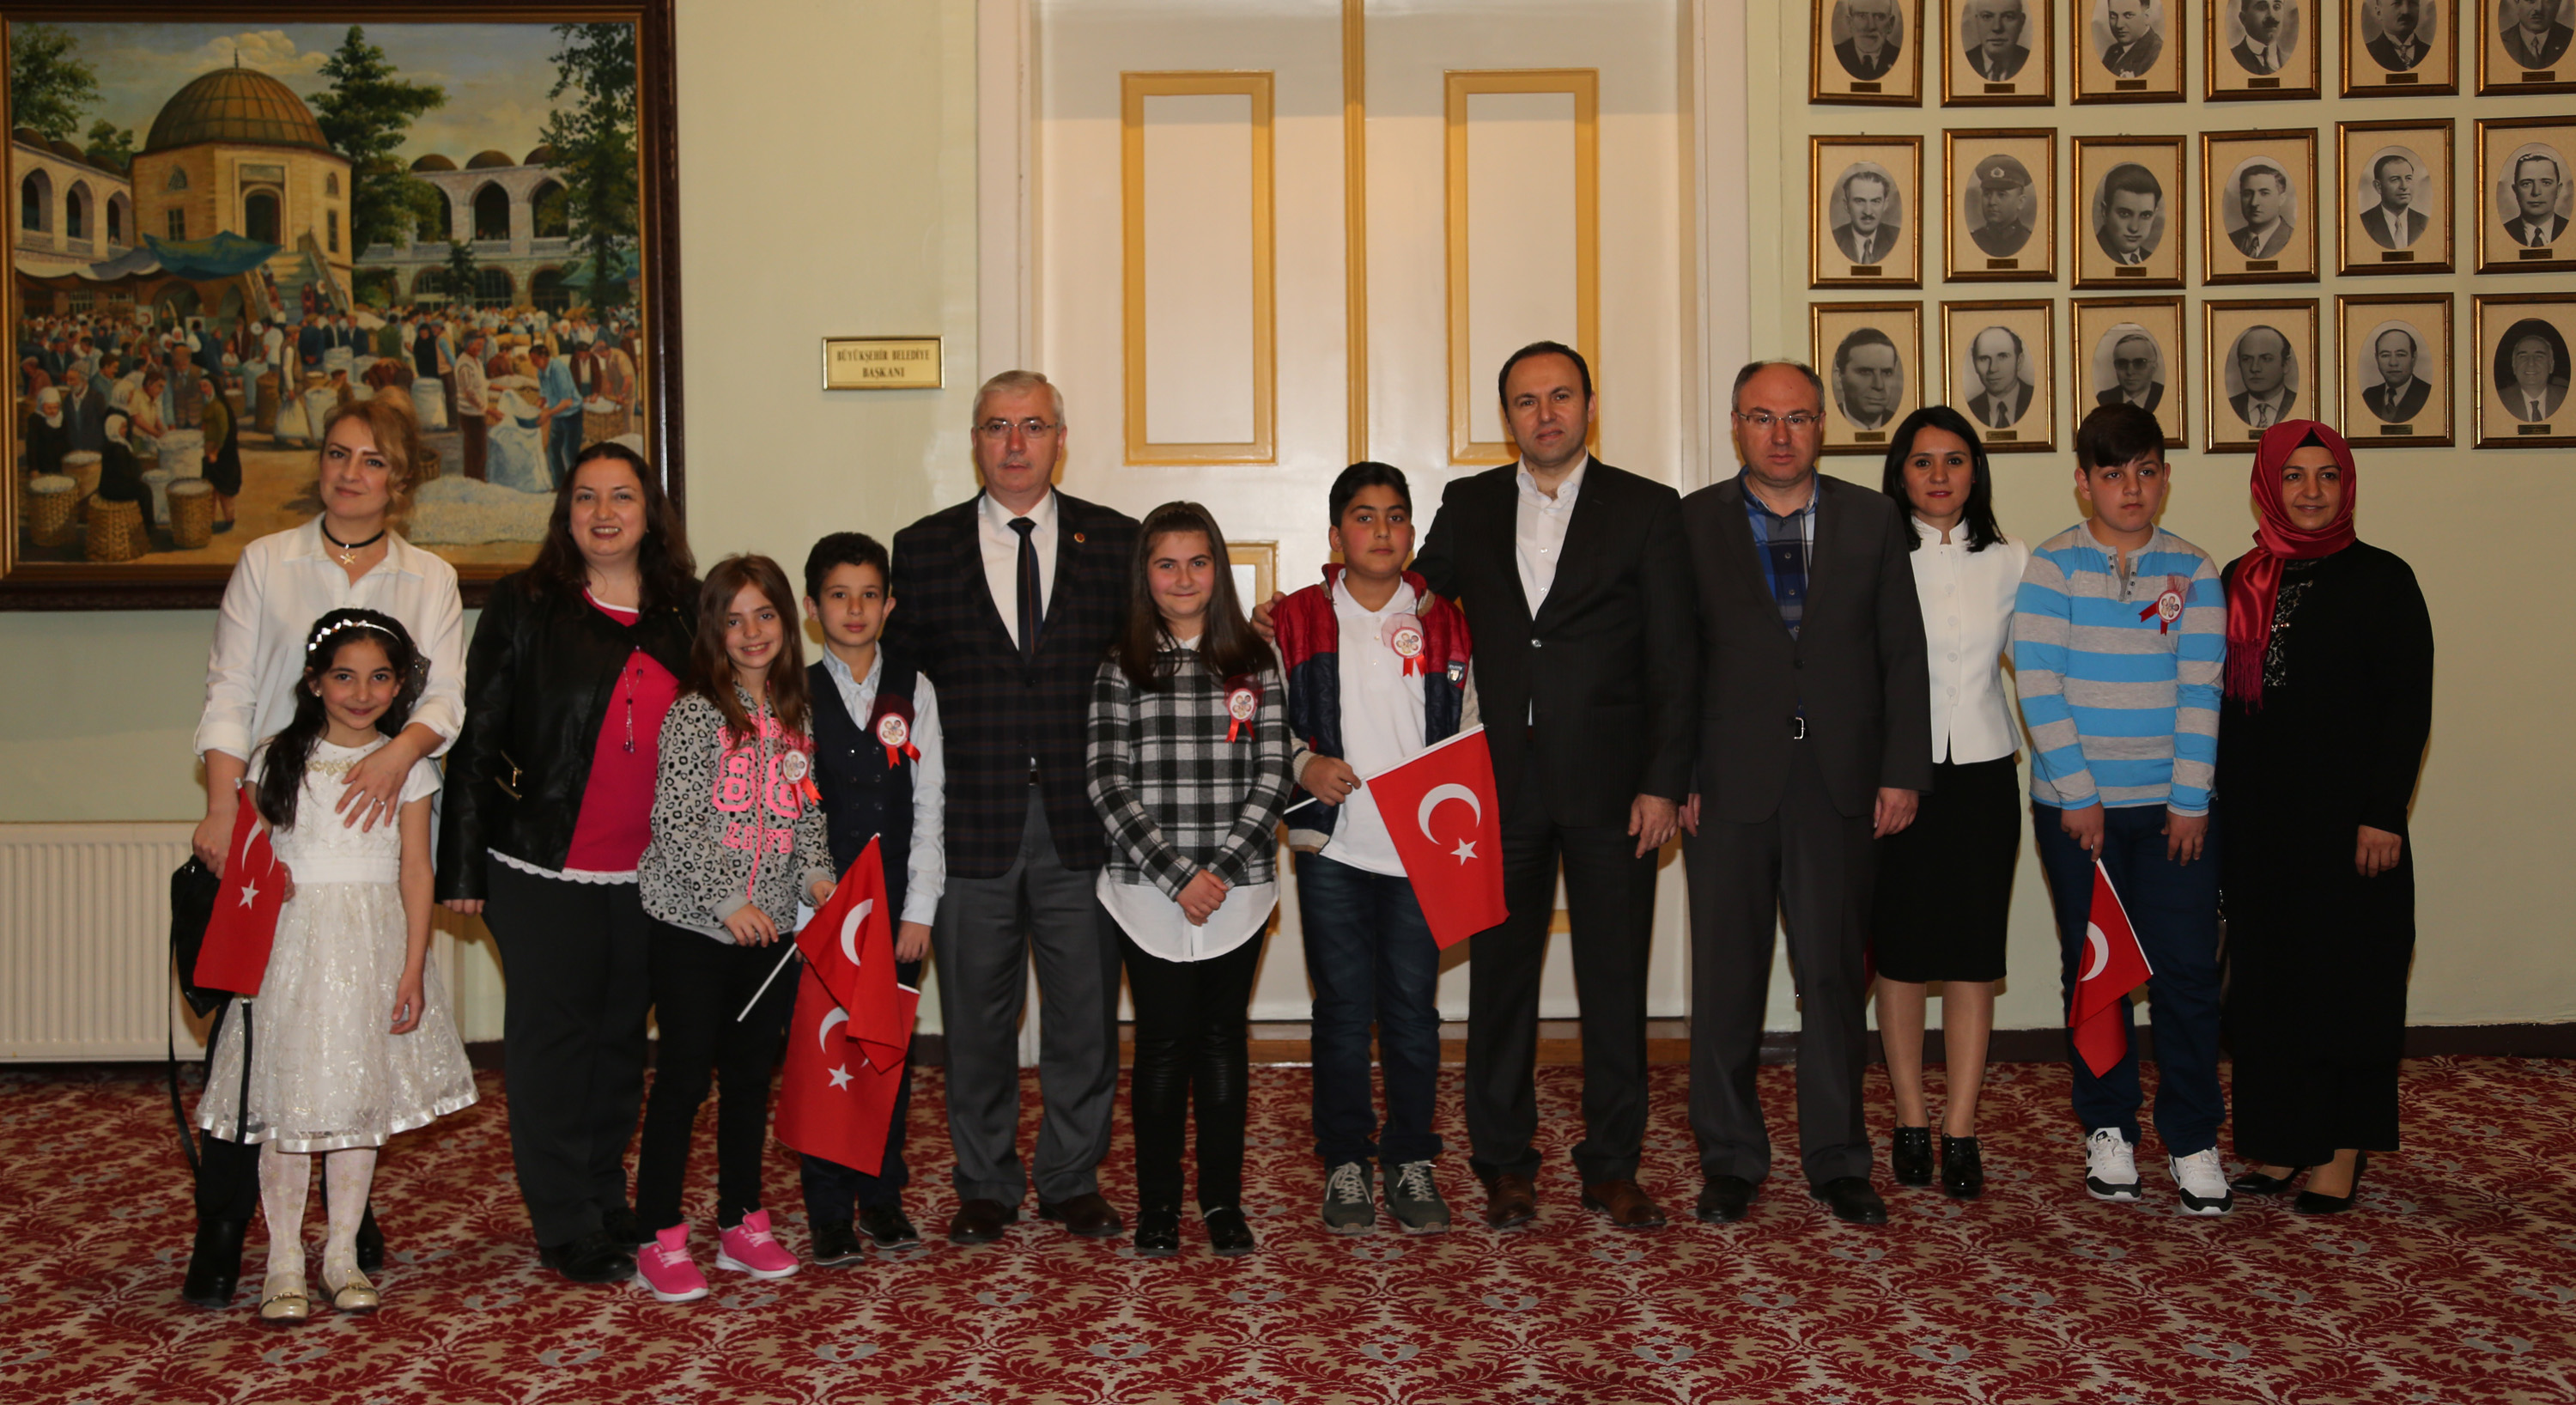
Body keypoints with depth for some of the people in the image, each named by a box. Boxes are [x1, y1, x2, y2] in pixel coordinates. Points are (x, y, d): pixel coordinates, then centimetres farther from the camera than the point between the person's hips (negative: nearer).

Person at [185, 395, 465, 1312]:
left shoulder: (429, 580, 10)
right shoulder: (267, 563, 7)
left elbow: (447, 695, -2)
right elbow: (229, 694, 0)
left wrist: (400, 749, -23)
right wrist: (223, 806, -14)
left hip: (377, 825, 1)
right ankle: (221, 1233, 3)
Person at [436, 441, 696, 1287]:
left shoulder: (685, 613, 7)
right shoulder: (523, 606, -2)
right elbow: (476, 739, -2)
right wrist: (462, 868, -6)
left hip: (648, 875, 3)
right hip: (544, 870, -3)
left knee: (623, 1037, 13)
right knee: (552, 1040, 3)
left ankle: (607, 1203, 27)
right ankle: (566, 1231, 13)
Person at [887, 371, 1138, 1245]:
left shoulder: (1115, 542, 6)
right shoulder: (922, 548, 6)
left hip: (1083, 820, 0)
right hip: (972, 821, 0)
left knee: (1085, 1012, 7)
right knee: (976, 1016, 8)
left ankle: (1074, 1181, 22)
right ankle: (986, 1186, 23)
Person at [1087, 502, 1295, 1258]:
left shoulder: (1255, 663, 5)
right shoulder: (1122, 667, 2)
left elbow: (1272, 777, 0)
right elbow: (1107, 782, -4)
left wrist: (1220, 867, -11)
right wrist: (1177, 875, -12)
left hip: (1238, 887, 1)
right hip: (1147, 891, -1)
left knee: (1223, 1038, 8)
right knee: (1163, 1042, 3)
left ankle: (1223, 1198, 20)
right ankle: (1158, 1203, 17)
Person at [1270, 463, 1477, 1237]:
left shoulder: (1443, 622, 8)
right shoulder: (1297, 621, 4)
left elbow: (1472, 732, 11)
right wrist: (1304, 764, -10)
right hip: (1333, 845, -1)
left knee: (1413, 1006, 5)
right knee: (1342, 1008, 5)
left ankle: (1411, 1160, 18)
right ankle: (1345, 1163, 16)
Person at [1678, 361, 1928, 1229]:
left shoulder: (1871, 521, 8)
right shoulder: (1691, 524, 4)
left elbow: (1903, 655, 7)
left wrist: (1903, 771, 0)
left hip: (1839, 780, 1)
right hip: (1728, 780, -1)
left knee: (1836, 973, 6)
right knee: (1726, 976, 5)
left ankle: (1837, 1162, 19)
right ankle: (1731, 1161, 18)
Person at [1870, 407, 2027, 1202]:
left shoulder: (2010, 563, 8)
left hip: (1982, 772, 2)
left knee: (1973, 954, 1)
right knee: (1900, 950, 4)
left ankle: (1961, 1133, 7)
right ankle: (1911, 1122, 15)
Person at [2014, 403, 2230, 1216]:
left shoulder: (2193, 573, 5)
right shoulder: (2051, 567, 0)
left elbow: (2200, 691, -1)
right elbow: (2038, 685, -6)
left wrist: (2190, 801, -8)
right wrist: (2078, 794, -10)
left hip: (2173, 805, 1)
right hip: (2077, 805, -1)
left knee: (2187, 971, -1)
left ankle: (2192, 1142, 12)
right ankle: (2109, 1132, 21)